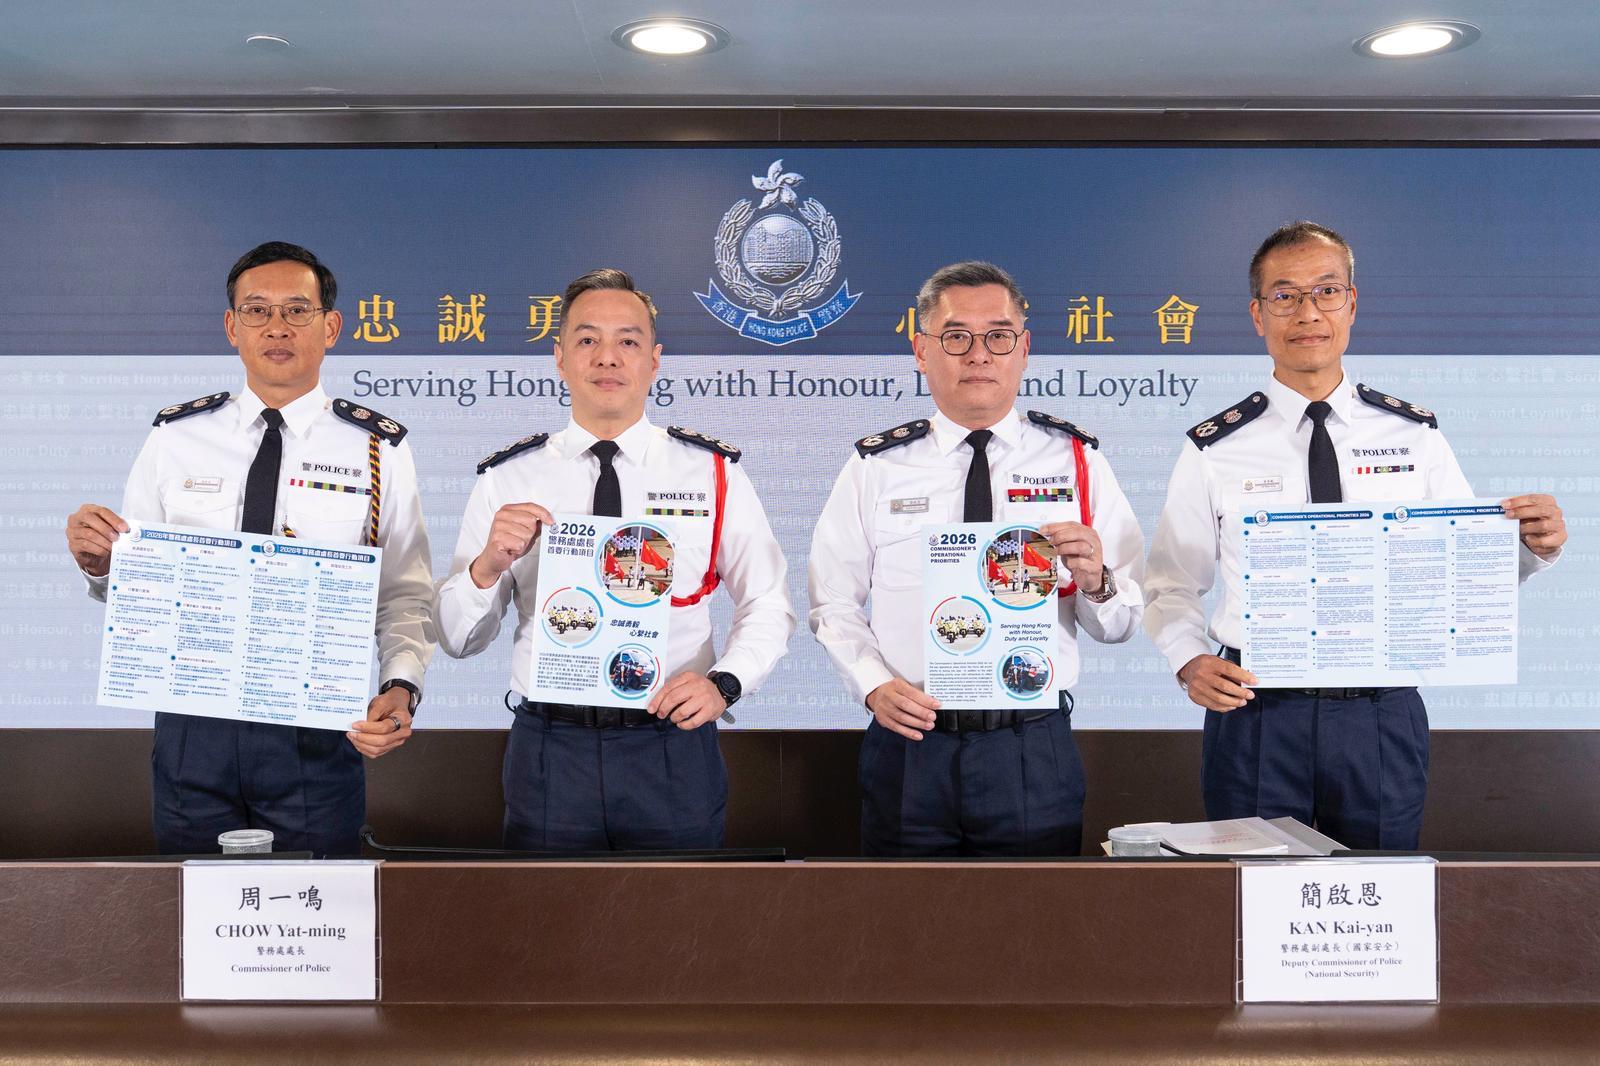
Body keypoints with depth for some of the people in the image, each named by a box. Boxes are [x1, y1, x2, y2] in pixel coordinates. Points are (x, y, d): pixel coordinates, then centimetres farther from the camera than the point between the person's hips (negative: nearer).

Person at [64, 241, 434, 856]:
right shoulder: (175, 438, 4)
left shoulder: (380, 450, -2)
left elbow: (406, 597, -4)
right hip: (192, 729, 2)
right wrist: (97, 562, -12)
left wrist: (400, 688, -20)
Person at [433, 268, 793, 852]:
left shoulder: (715, 473, 2)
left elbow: (768, 606, 4)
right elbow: (457, 638, 3)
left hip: (674, 753, 0)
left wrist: (722, 683, -14)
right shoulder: (506, 479, 3)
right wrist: (488, 565, -17)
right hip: (548, 753, 0)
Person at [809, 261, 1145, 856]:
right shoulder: (875, 467, 3)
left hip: (1036, 752, 0)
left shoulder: (1078, 461, 3)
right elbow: (834, 604, 4)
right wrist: (874, 685, -11)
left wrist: (1095, 582, -19)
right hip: (909, 746, 0)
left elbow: (1121, 625, 1)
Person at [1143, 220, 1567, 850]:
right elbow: (1171, 587, 3)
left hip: (1384, 719, 2)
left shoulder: (1416, 435, 4)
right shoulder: (1215, 449, -1)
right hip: (1256, 715, -1)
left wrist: (1534, 546, -12)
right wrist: (1192, 662, -14)